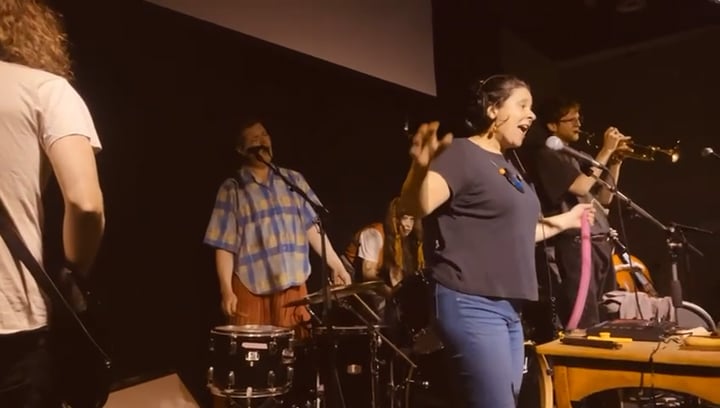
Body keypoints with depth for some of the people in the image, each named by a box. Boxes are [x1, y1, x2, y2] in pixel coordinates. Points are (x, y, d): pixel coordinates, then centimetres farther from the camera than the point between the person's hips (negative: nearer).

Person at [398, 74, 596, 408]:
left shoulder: (506, 163, 17)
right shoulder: (462, 154, -10)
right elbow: (417, 205, -25)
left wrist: (565, 221, 28)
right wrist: (421, 167, -45)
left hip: (508, 308, 10)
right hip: (472, 306, -9)